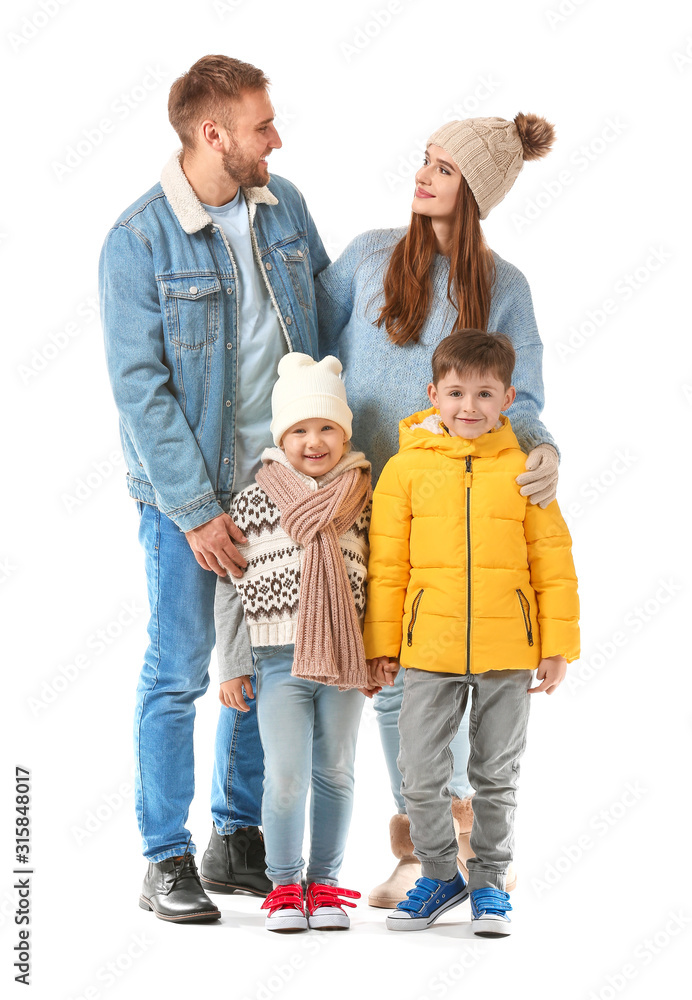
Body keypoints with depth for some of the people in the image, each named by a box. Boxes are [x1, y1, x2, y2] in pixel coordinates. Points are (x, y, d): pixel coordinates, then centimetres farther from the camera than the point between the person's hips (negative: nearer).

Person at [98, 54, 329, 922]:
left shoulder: (283, 206, 2)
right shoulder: (138, 241, -15)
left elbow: (326, 314, 14)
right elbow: (140, 390, -15)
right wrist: (197, 511, -17)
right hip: (188, 491, -6)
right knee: (179, 673, 1)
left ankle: (238, 842, 27)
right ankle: (165, 862, 13)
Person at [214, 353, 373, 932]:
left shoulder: (363, 502, 3)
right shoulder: (254, 502, -1)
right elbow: (229, 586, 5)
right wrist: (230, 665, 4)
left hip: (345, 660, 2)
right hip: (279, 660, -2)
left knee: (335, 775, 9)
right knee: (286, 776, -6)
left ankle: (325, 883, 21)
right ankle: (284, 885, 9)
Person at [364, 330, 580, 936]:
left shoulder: (524, 469, 1)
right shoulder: (406, 467, 0)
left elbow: (552, 561, 4)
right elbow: (386, 563, 4)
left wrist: (557, 644, 1)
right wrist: (382, 642, 3)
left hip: (507, 653, 0)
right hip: (428, 649, 0)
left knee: (497, 776, 11)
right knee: (421, 775, 3)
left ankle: (490, 881, 25)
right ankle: (439, 875, 23)